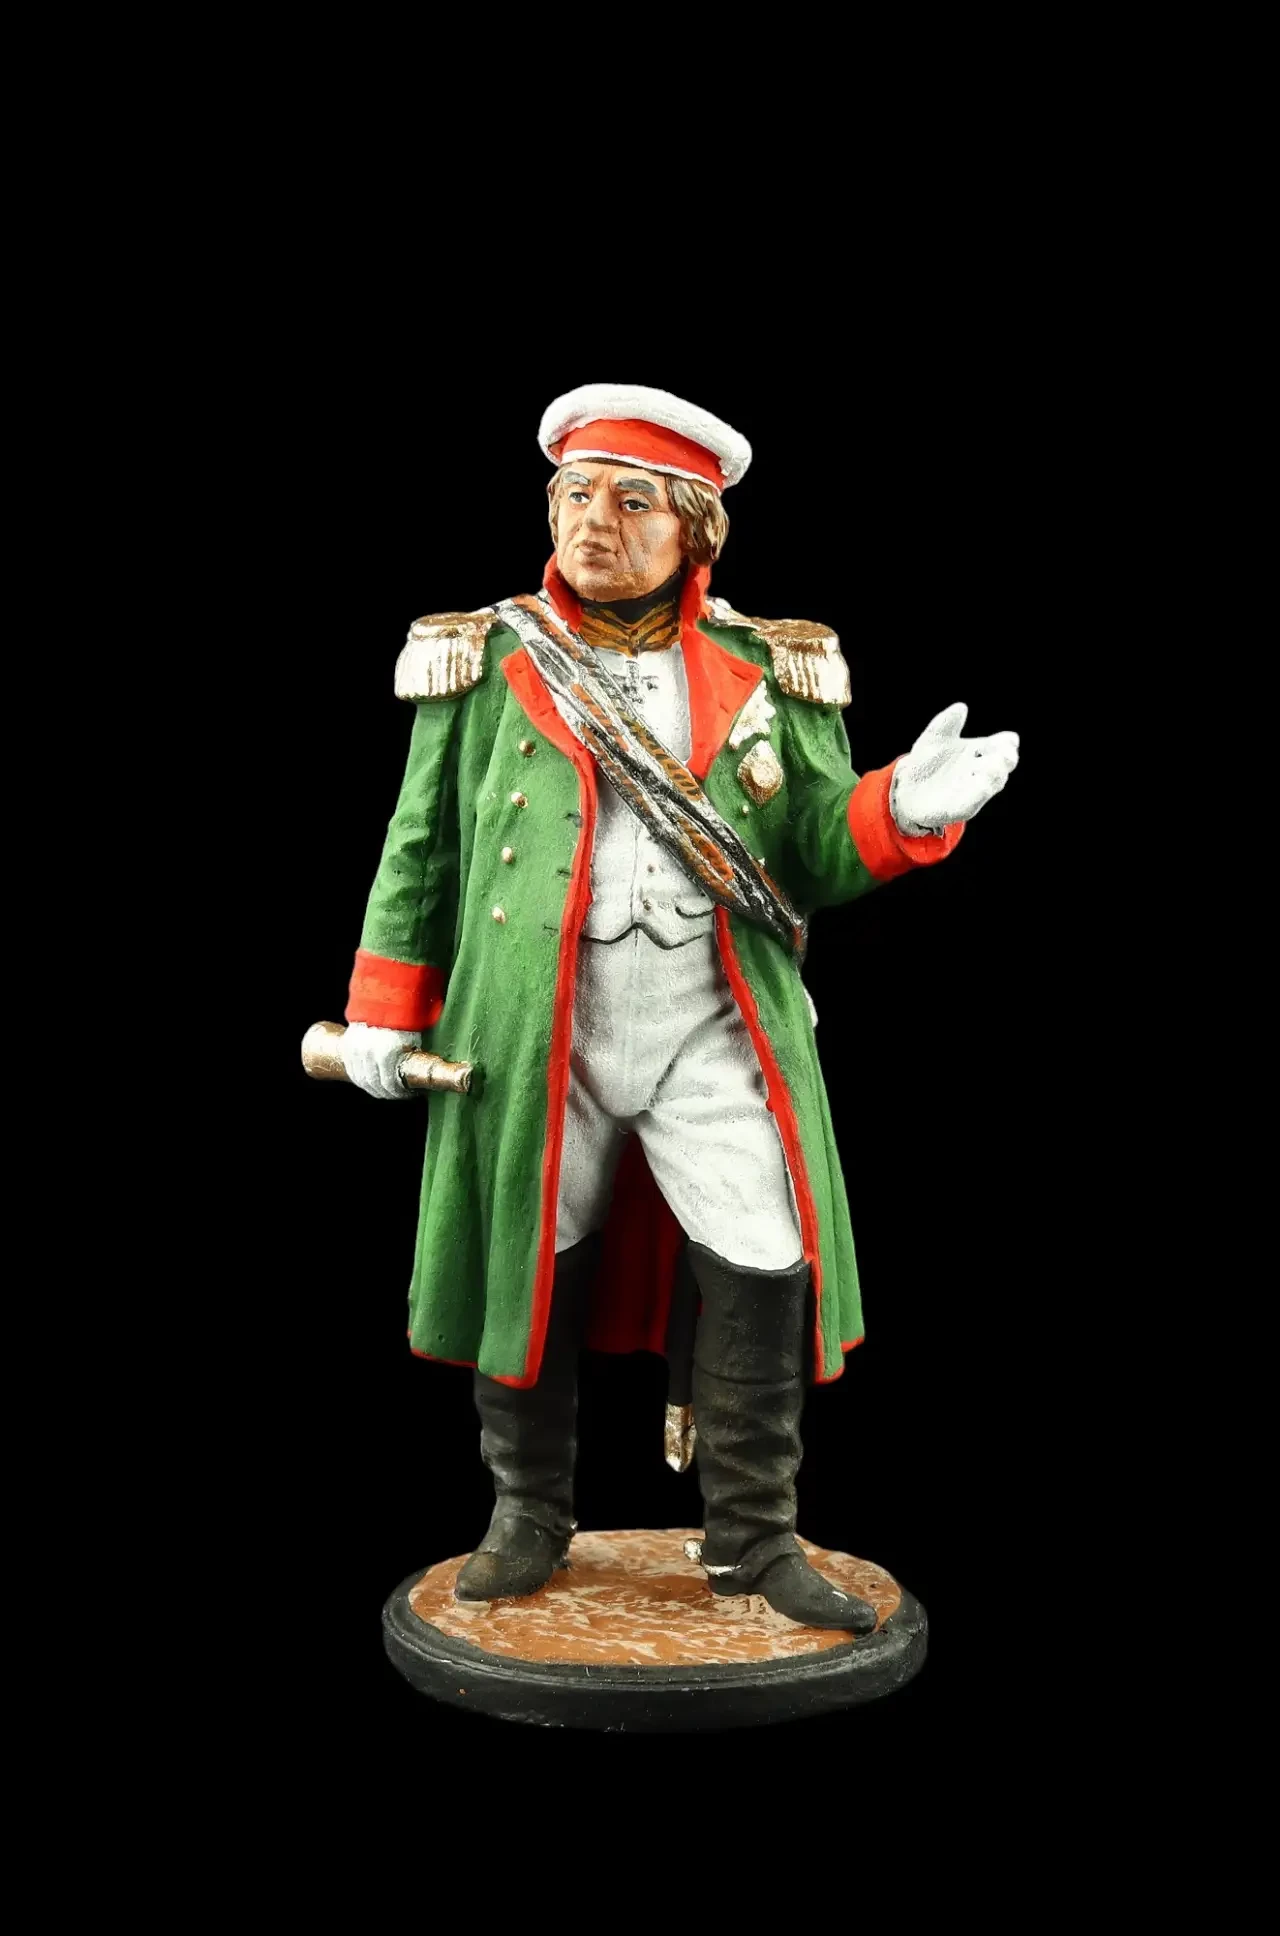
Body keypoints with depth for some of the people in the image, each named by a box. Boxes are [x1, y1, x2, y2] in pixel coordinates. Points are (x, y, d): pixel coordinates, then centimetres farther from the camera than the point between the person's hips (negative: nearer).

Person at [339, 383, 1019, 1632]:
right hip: (531, 1037, 0)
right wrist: (385, 1009, 5)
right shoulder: (482, 663, 6)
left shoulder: (770, 673, 8)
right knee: (526, 1271, 8)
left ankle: (752, 1539, 14)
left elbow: (817, 859, 7)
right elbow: (423, 847, 9)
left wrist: (902, 813, -14)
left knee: (762, 1274, -4)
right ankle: (530, 1515, 29)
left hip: (713, 1036, 0)